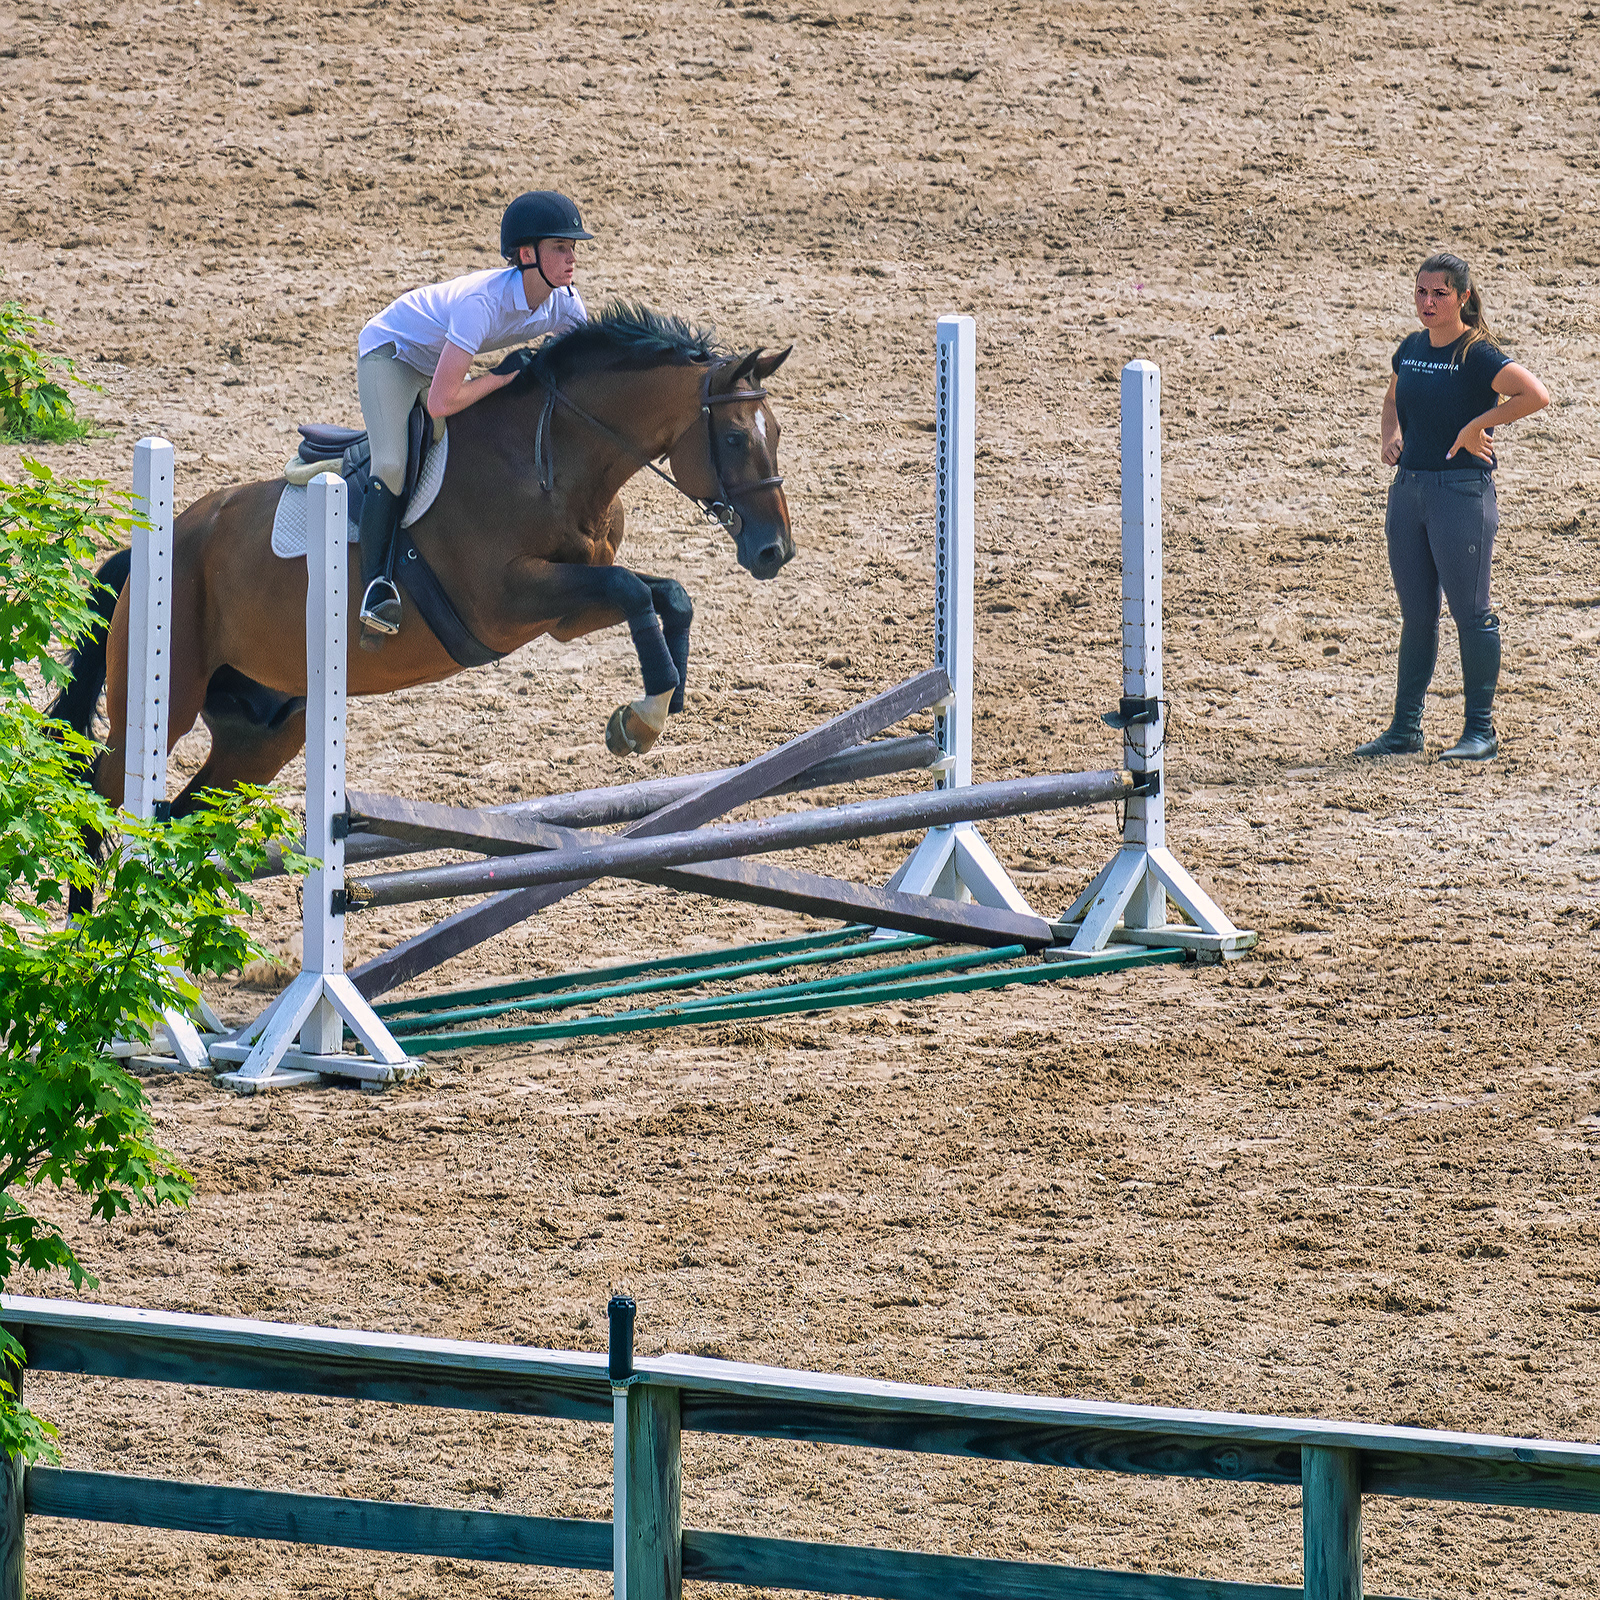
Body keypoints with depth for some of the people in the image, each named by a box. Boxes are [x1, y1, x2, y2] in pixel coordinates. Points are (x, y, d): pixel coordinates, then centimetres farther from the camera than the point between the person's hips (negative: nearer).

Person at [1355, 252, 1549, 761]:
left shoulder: (1478, 355, -12)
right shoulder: (1411, 349, 9)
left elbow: (1535, 395, -24)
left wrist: (1476, 426, -20)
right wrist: (1392, 435, 8)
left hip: (1462, 493, -7)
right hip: (1409, 488, 7)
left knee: (1470, 612, -2)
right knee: (1416, 614, 11)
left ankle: (1481, 730, 5)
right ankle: (1405, 730, 17)